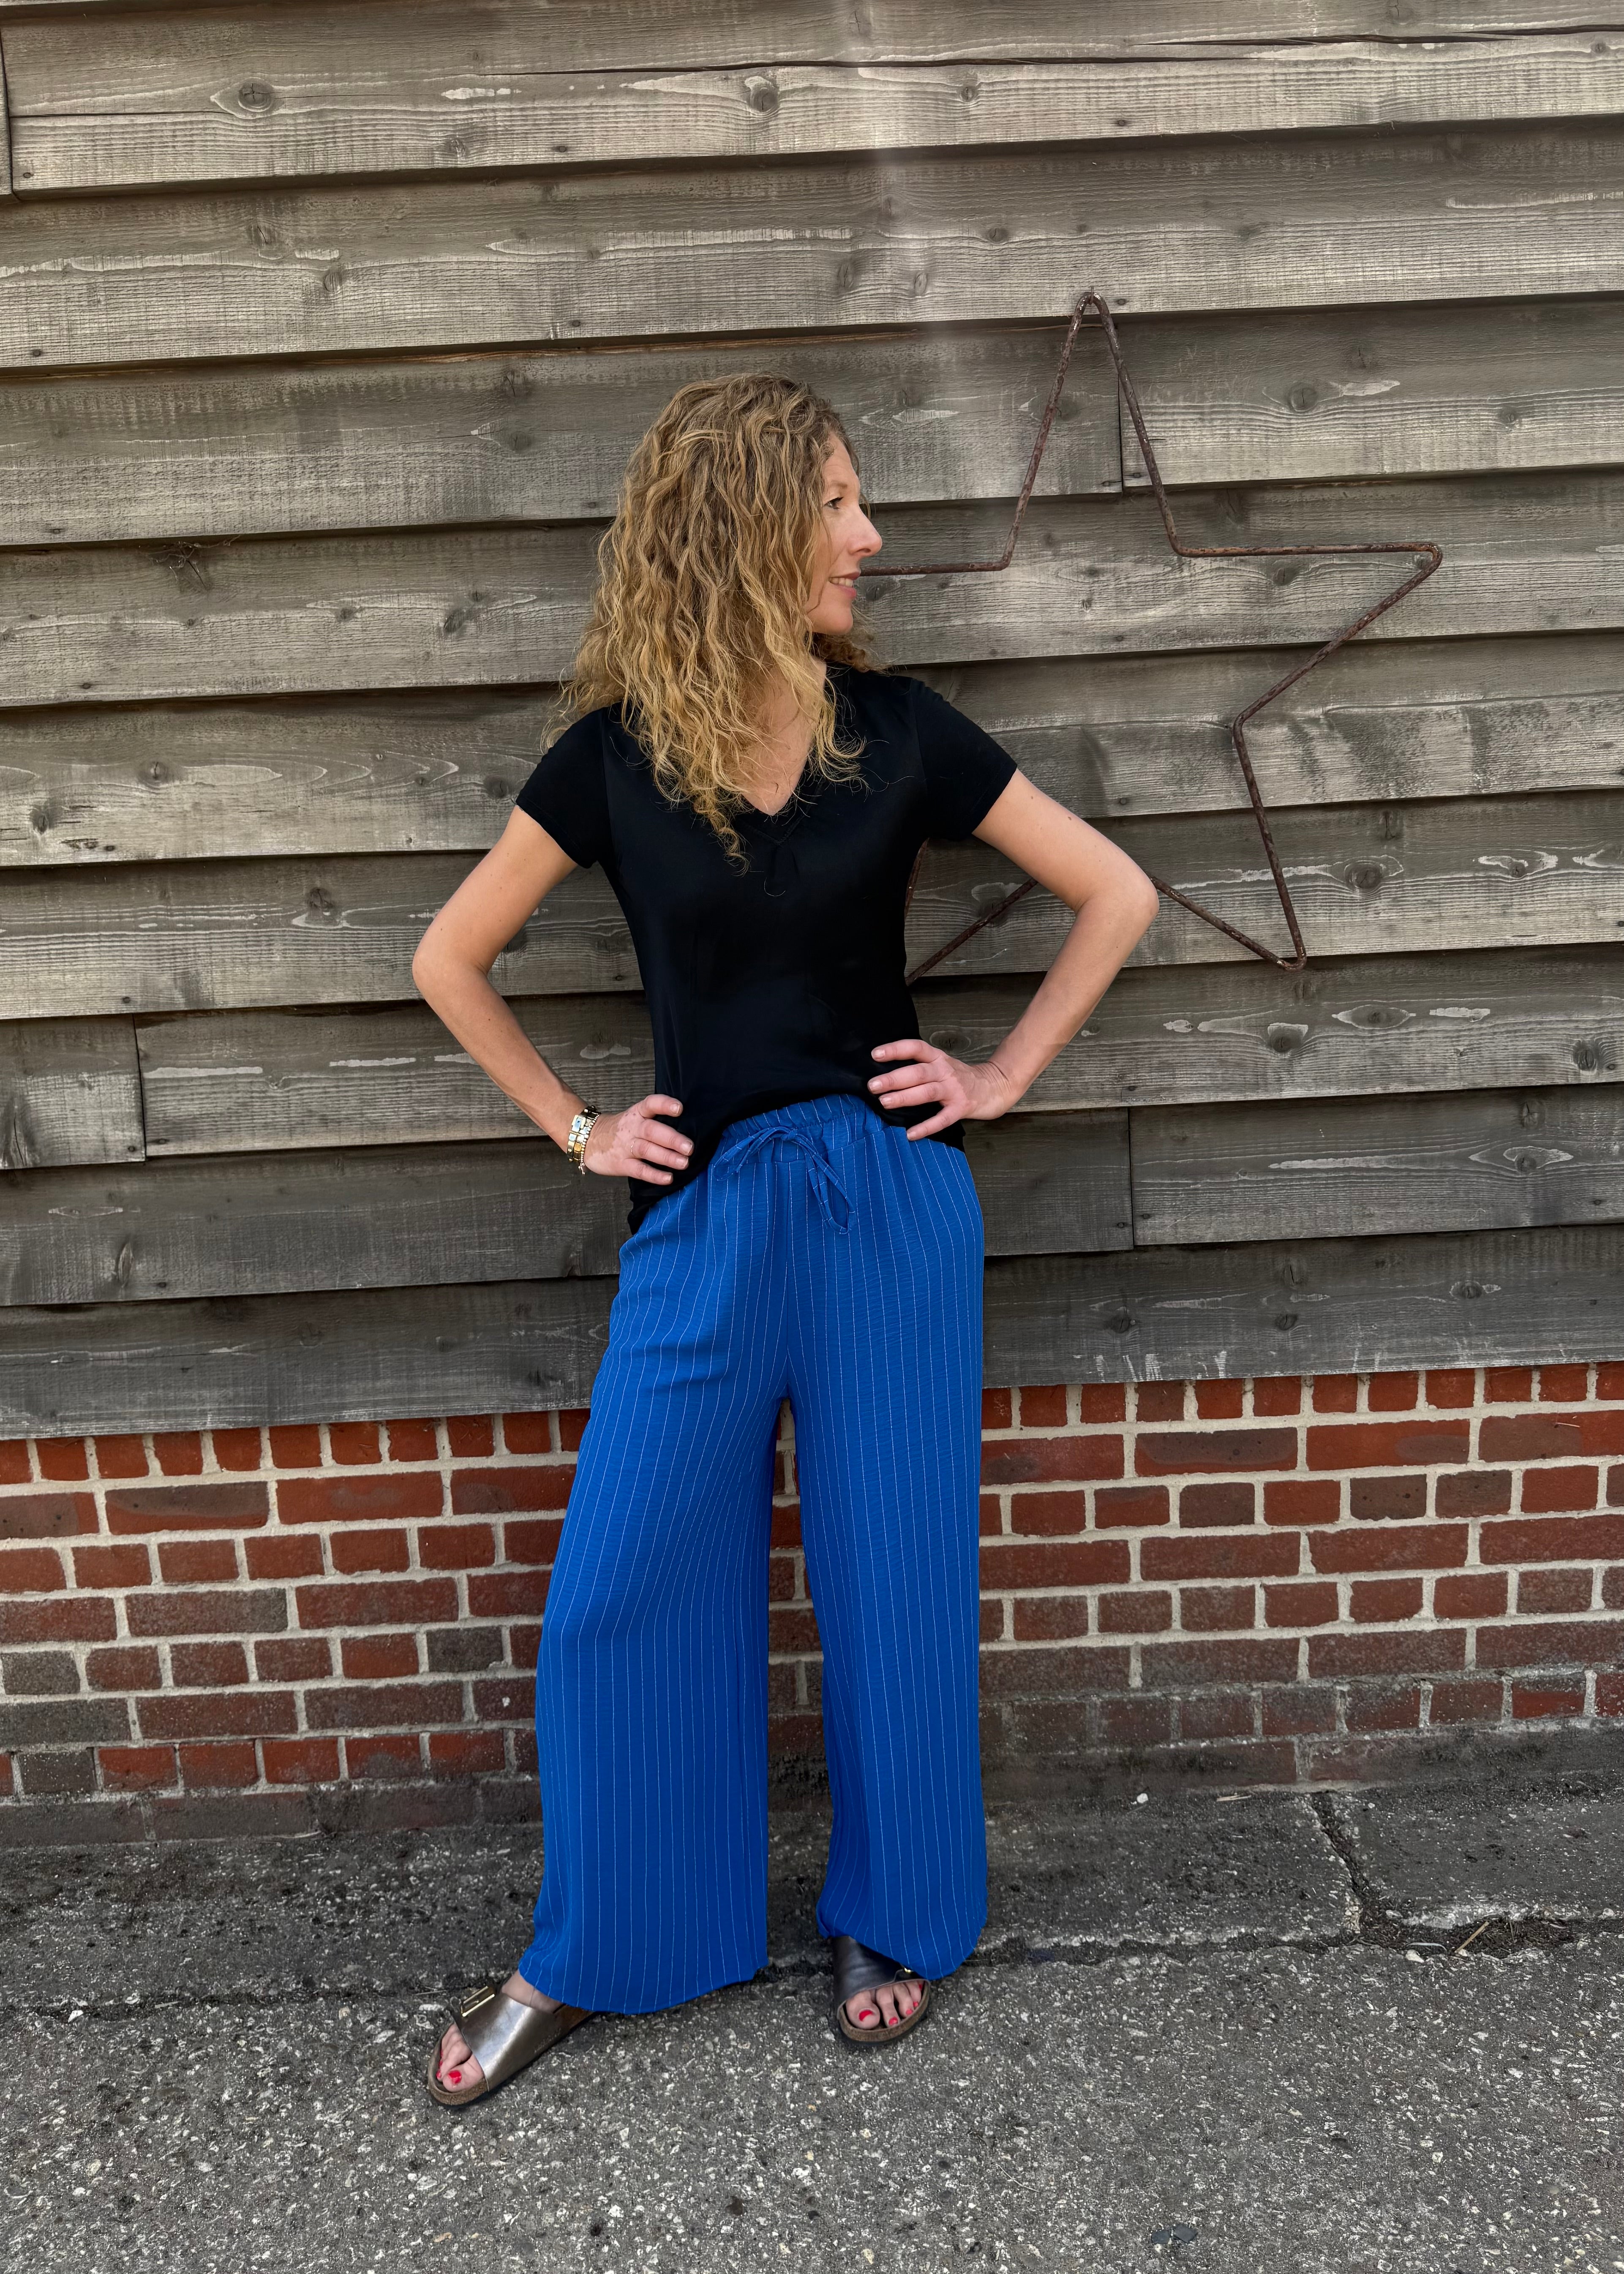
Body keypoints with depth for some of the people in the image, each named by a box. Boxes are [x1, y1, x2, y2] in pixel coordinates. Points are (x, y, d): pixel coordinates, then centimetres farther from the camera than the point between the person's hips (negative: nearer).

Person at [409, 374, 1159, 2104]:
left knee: (892, 1584, 10)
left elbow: (1116, 894, 6)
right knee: (616, 1599, 6)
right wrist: (576, 1127, 4)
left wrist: (1004, 1075, 1)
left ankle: (899, 1921, 35)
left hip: (892, 1206, 0)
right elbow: (449, 960, 8)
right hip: (704, 1218, 1)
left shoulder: (896, 730, -2)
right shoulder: (615, 757, -2)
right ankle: (589, 1955, 29)